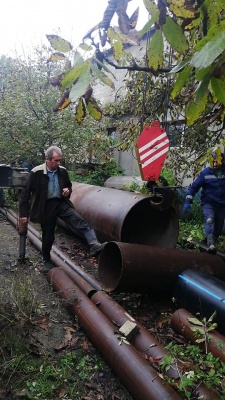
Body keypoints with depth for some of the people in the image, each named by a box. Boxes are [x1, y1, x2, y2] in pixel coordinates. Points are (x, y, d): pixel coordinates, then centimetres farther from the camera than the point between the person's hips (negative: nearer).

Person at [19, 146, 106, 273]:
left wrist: (68, 190, -6)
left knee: (80, 222, -21)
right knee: (48, 235, 10)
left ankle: (94, 245, -35)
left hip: (61, 203, 3)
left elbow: (69, 185, 19)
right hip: (46, 206, -3)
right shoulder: (36, 173, -13)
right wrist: (24, 213, -9)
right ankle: (47, 261, 33)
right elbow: (26, 193, -9)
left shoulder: (63, 171, -1)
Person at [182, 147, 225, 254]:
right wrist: (188, 202, -11)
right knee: (210, 220, -27)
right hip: (208, 203, -4)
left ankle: (213, 242, 34)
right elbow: (194, 187, -5)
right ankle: (210, 245, -36)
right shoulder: (205, 173, -6)